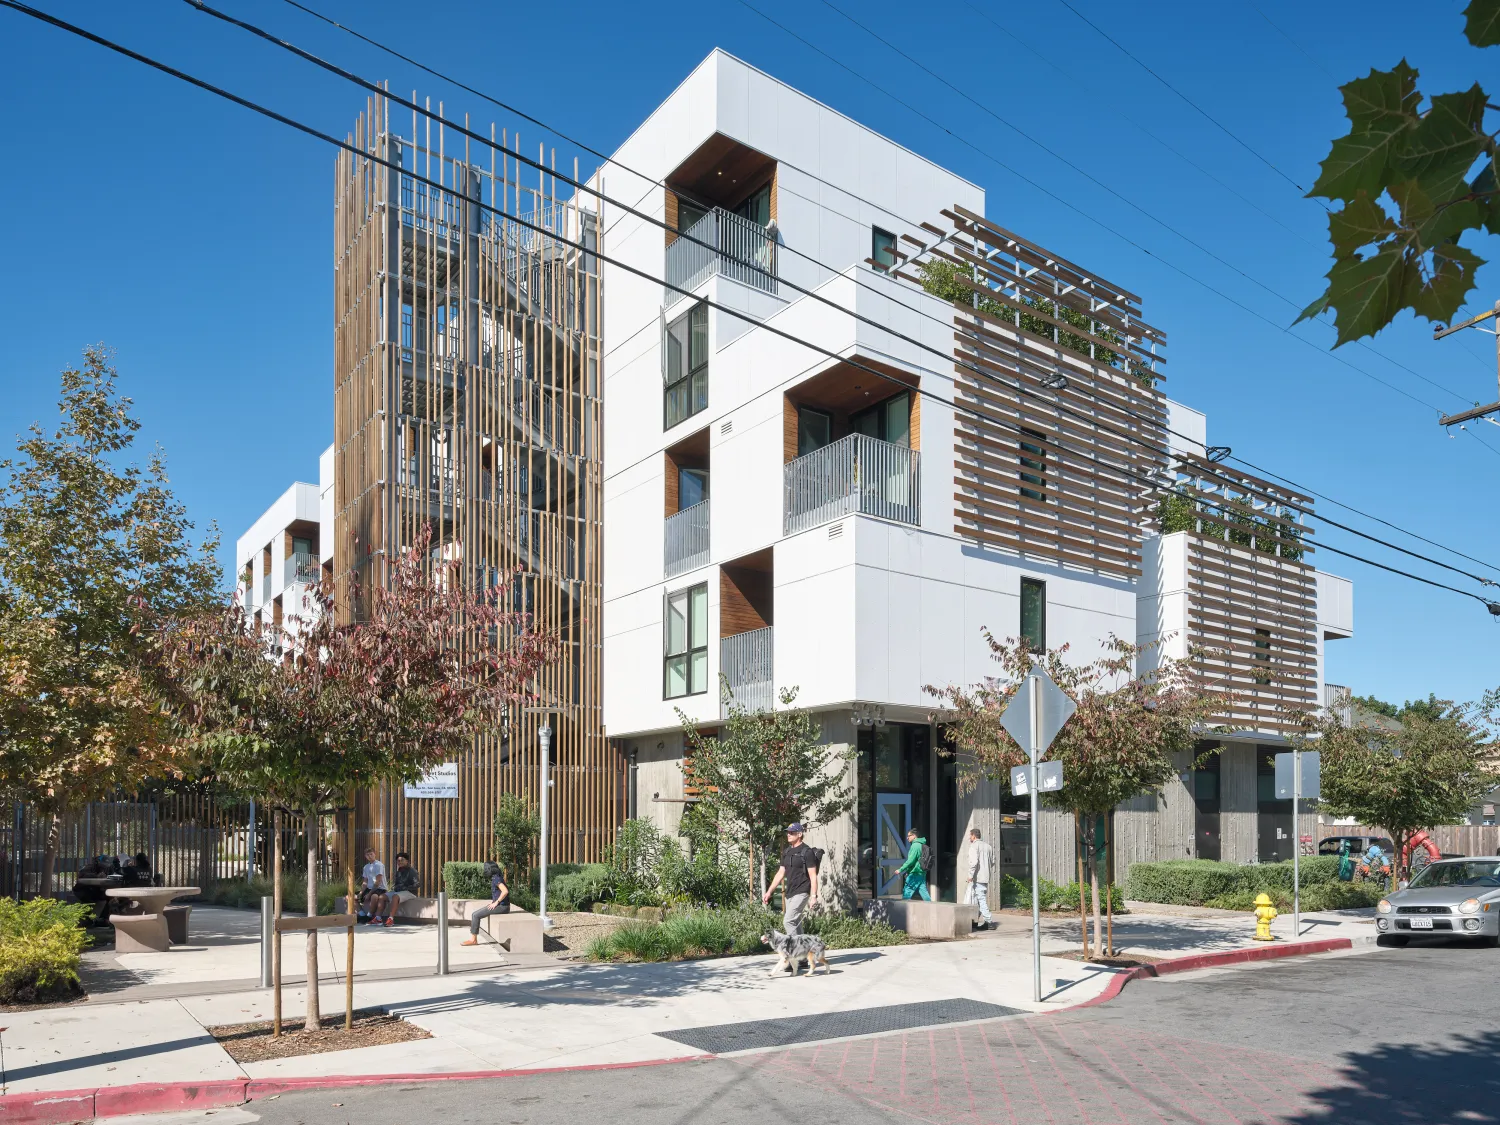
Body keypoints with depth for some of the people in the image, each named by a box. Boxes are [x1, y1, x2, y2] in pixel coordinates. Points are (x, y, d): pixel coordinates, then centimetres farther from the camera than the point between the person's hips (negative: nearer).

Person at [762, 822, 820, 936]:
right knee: (795, 924, 10)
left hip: (801, 893, -8)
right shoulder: (787, 852, 13)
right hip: (789, 894, 8)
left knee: (788, 921, -15)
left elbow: (813, 876, -12)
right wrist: (769, 892, 14)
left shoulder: (807, 852, -9)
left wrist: (813, 896, -19)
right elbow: (780, 873, 17)